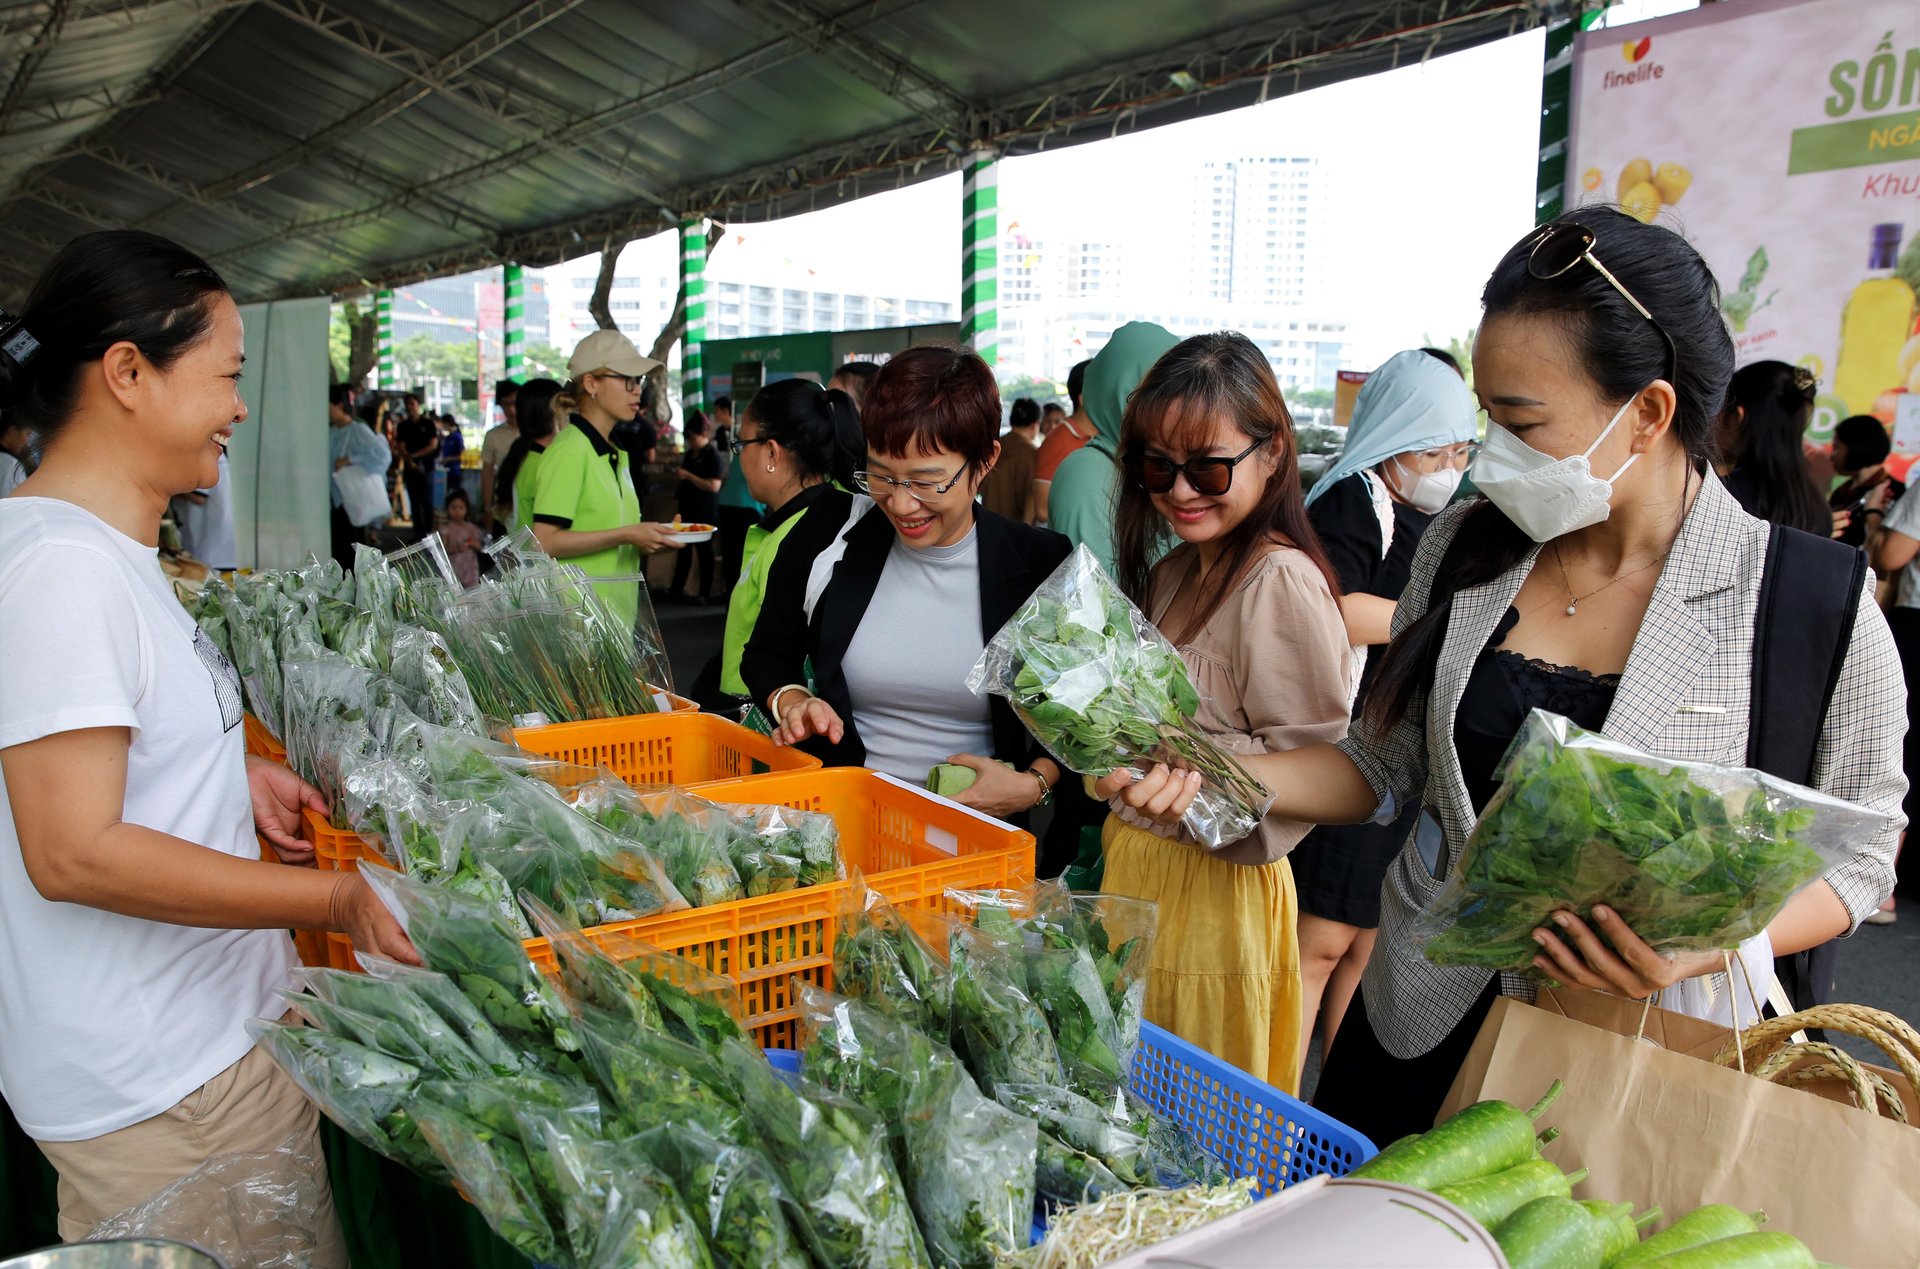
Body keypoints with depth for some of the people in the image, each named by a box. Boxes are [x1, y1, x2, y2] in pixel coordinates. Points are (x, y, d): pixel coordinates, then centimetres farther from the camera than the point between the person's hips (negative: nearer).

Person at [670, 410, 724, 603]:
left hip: (705, 512, -8)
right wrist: (678, 475, 14)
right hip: (688, 507, 8)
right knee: (683, 548, 10)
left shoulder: (714, 457, -13)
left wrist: (688, 475, -21)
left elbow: (714, 486, -24)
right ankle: (677, 588, 15)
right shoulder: (689, 454, 14)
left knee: (704, 550, -2)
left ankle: (706, 593, 4)